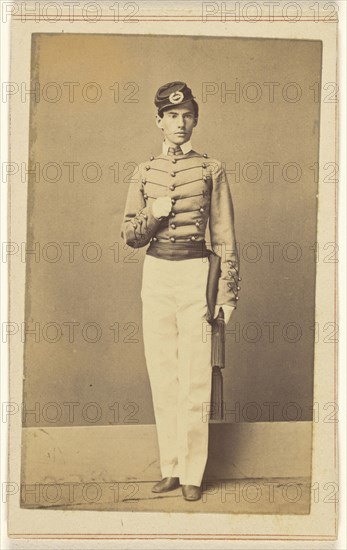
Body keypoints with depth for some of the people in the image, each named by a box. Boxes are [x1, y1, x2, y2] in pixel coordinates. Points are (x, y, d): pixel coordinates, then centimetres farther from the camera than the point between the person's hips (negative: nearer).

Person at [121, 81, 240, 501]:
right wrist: (153, 214, -10)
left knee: (194, 378, -2)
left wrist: (228, 291, -2)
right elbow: (129, 236, 10)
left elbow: (224, 235, 2)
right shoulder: (144, 173, 10)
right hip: (155, 274, 3)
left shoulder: (211, 170, 3)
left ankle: (193, 473, 10)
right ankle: (170, 468, 19)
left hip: (195, 272, -3)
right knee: (161, 375, 7)